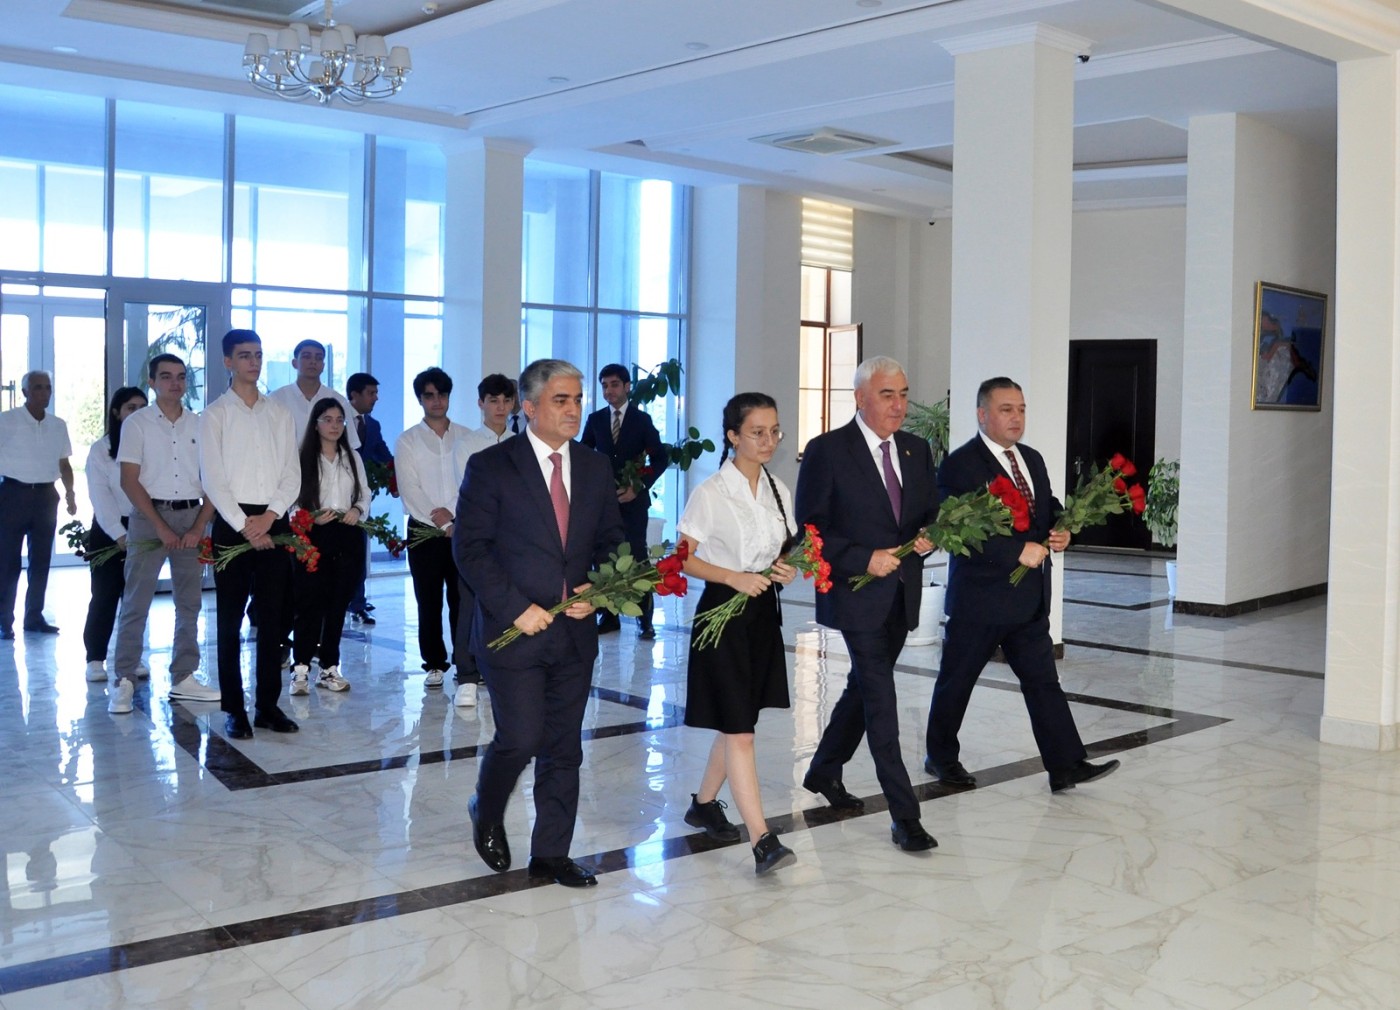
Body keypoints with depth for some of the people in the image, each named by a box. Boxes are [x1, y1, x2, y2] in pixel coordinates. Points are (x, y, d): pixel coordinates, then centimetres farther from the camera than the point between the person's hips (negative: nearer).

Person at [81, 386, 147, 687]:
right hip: (109, 530, -1)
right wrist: (119, 534, -17)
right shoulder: (100, 449, -1)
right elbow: (100, 496, -7)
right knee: (104, 595, 0)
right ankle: (95, 658, 7)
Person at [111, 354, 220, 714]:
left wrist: (199, 526, -5)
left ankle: (183, 678, 13)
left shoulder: (200, 425, 8)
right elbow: (129, 480, -5)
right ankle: (124, 681, -1)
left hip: (192, 517, 3)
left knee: (189, 603, 6)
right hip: (150, 515, -3)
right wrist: (161, 526, -12)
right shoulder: (137, 424, 1)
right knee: (136, 602, -5)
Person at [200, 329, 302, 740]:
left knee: (273, 619, 5)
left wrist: (269, 516, -8)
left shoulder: (279, 413, 12)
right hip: (233, 524, -3)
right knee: (230, 620, 2)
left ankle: (268, 705, 13)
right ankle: (234, 709, 9)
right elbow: (213, 479, -6)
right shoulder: (215, 414, 2)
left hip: (274, 522, 3)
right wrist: (244, 526, -13)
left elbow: (292, 473, 6)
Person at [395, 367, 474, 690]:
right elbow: (409, 490, -4)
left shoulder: (466, 438, 10)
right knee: (429, 602, 3)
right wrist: (442, 523, -11)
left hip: (463, 529, 1)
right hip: (424, 530, -1)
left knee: (463, 599, 0)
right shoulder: (407, 441, 5)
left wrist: (451, 511, -12)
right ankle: (435, 664, 11)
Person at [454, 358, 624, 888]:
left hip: (576, 630, 5)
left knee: (563, 749, 8)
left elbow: (611, 541, 14)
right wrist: (516, 607, -16)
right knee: (520, 739, -6)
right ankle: (486, 814, 25)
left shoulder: (595, 468, 9)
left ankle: (551, 854, 20)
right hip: (515, 628, -4)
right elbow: (470, 547, -9)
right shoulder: (490, 466, -6)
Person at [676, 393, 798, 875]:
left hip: (763, 613, 7)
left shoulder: (777, 490, 8)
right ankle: (762, 840, -11)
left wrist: (787, 569, -5)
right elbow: (684, 559, -10)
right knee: (739, 729, -9)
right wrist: (734, 578, -21)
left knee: (736, 723, 14)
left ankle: (704, 804, 34)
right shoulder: (710, 493, -10)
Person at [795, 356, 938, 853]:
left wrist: (927, 536, -8)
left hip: (902, 593, 7)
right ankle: (904, 816, -3)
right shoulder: (827, 451, -10)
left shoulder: (916, 450, 9)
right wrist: (864, 559, -20)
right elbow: (809, 529, -11)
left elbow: (931, 514, 15)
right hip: (857, 594, -7)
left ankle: (824, 771, 39)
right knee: (880, 699, -7)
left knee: (864, 687, 19)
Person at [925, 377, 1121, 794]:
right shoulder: (960, 465, -14)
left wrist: (1060, 532, -3)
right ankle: (941, 758, 25)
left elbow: (1049, 508, 21)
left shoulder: (1032, 459, 12)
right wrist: (1019, 551, -25)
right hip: (979, 598, -7)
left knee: (1043, 680, 4)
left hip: (1029, 598, 7)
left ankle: (1066, 766, 6)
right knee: (956, 681, 9)